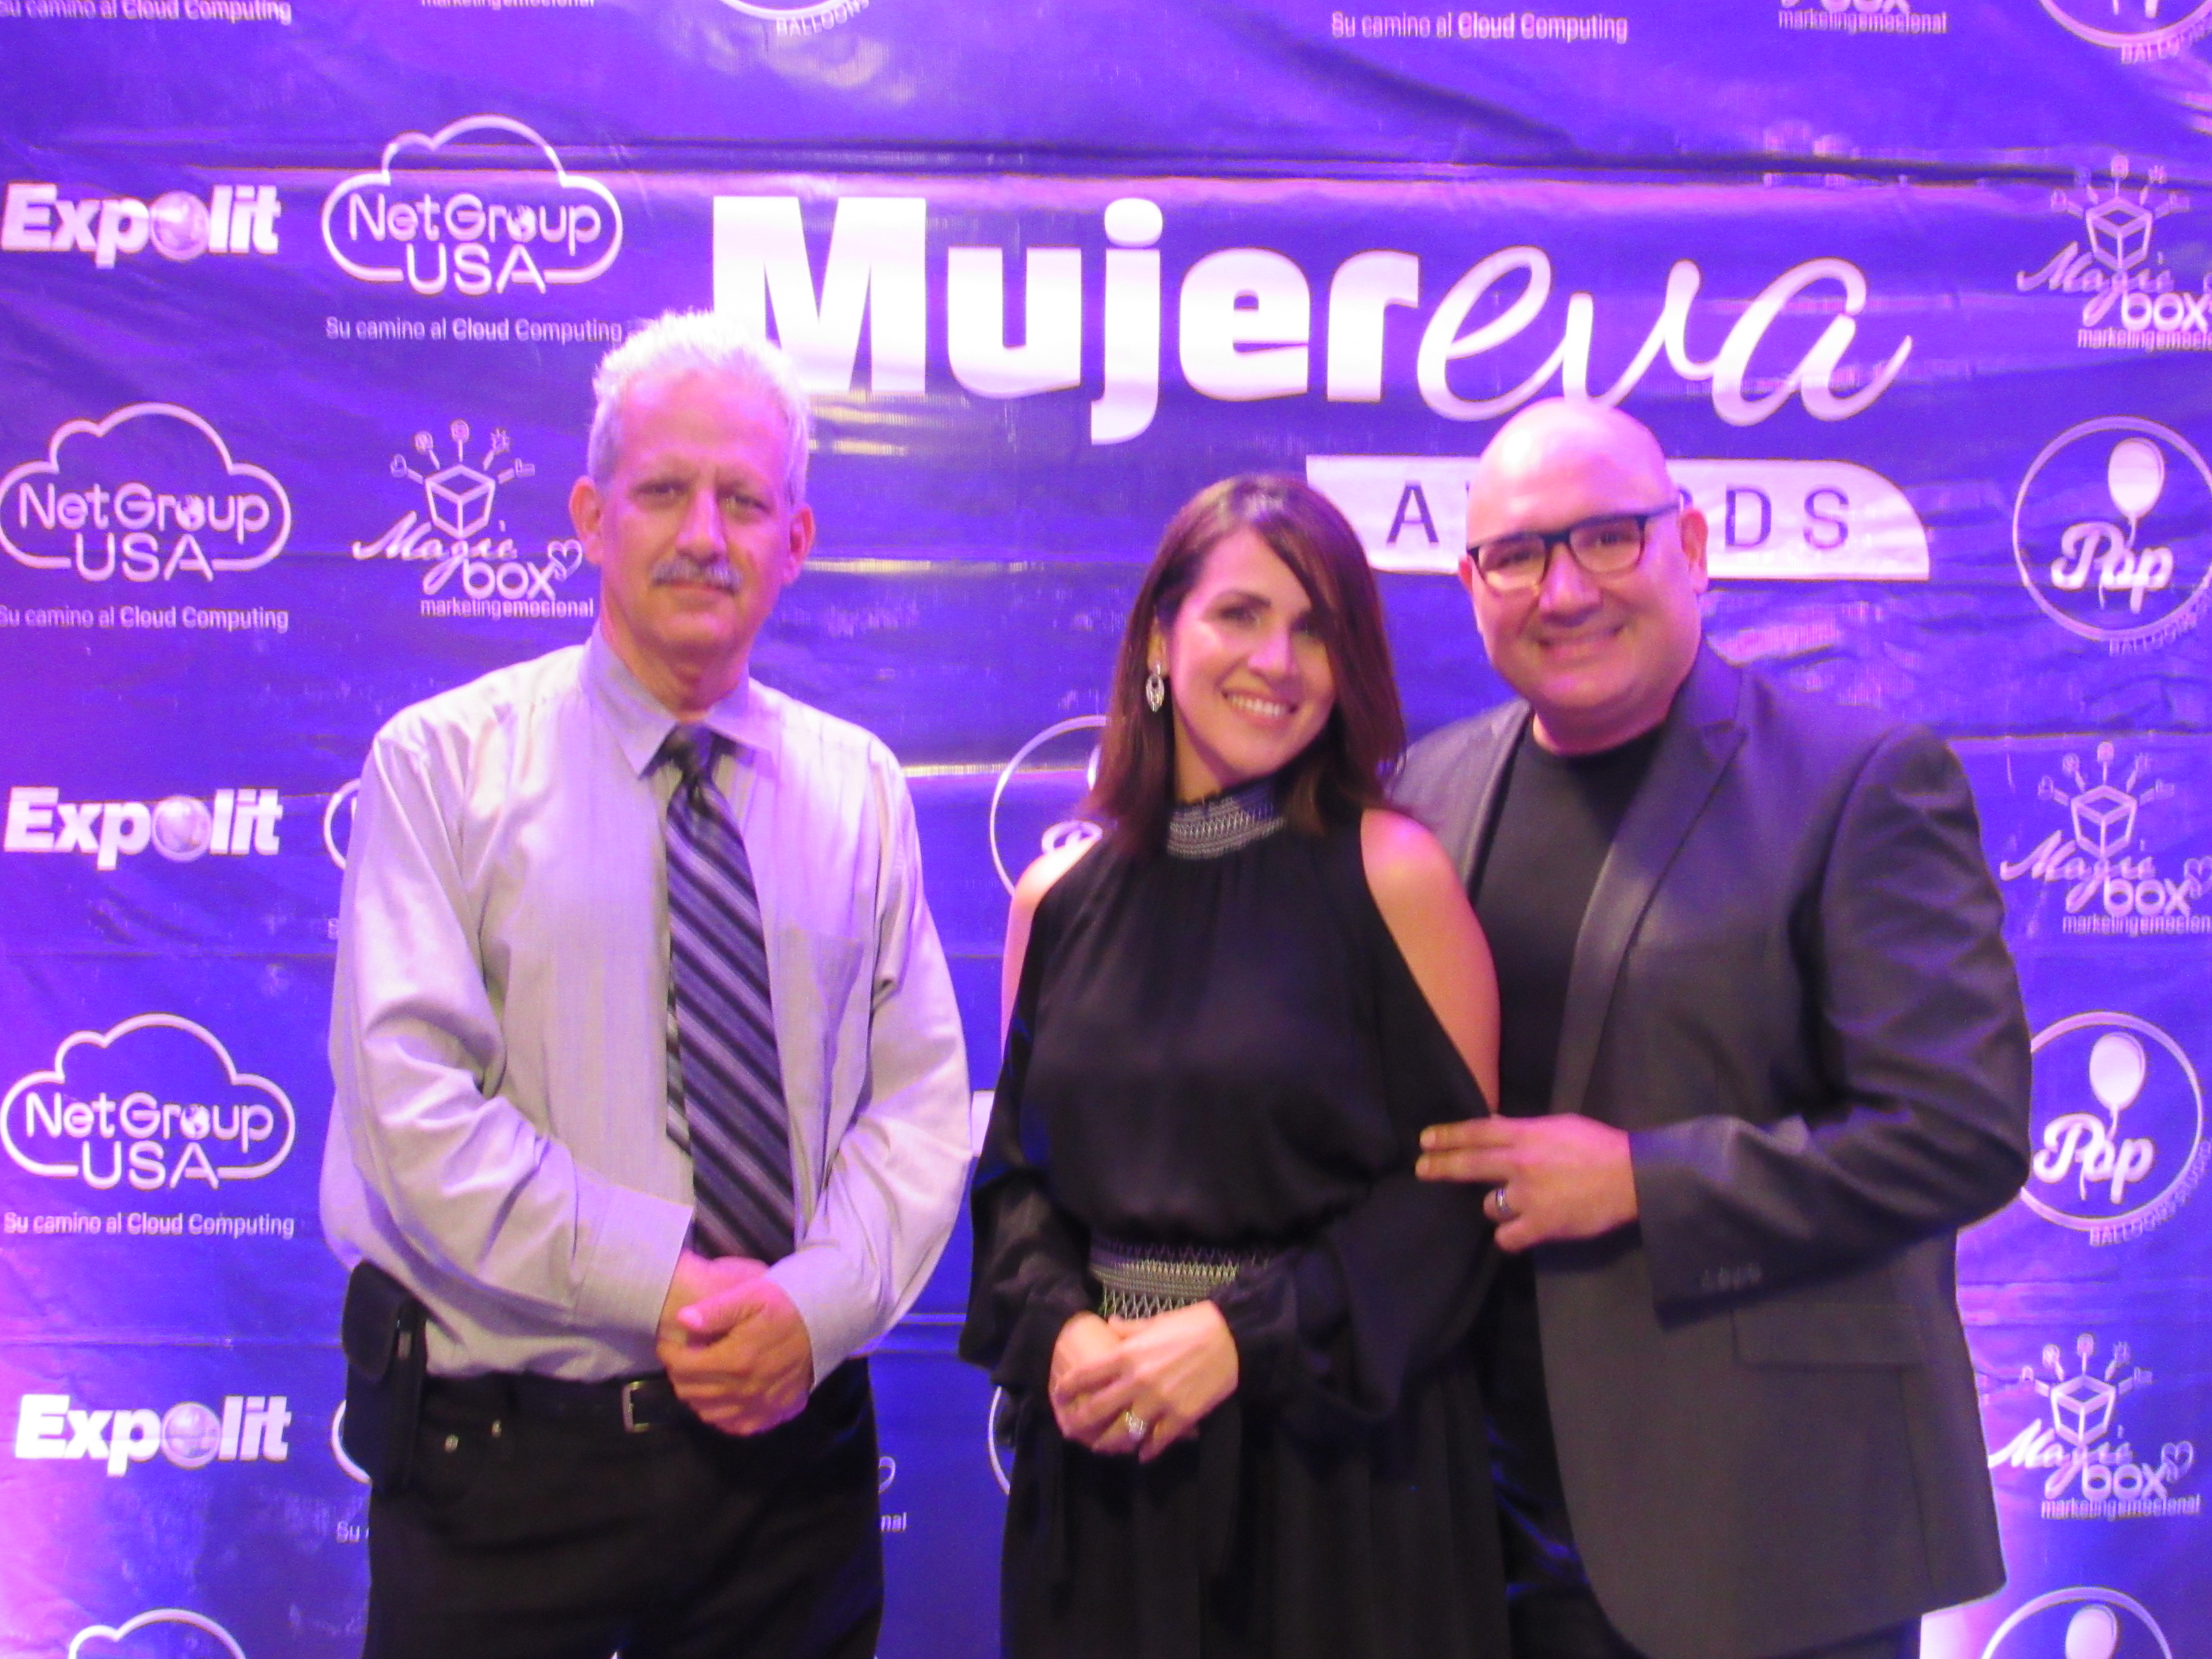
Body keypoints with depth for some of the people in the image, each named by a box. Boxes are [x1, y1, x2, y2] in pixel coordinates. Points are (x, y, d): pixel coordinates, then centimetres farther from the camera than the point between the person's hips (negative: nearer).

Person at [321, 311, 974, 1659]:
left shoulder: (859, 787, 5)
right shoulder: (445, 762, -4)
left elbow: (921, 1096, 2)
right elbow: (412, 1105, -13)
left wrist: (817, 1304, -14)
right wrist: (668, 1286, -17)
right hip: (508, 1451, -2)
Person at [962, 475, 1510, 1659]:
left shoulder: (1392, 874, -8)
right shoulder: (1061, 897, 4)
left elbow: (1460, 1176, -9)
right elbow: (1016, 1162, 9)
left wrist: (1243, 1334, -16)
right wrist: (1060, 1326, -9)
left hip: (1332, 1452, -3)